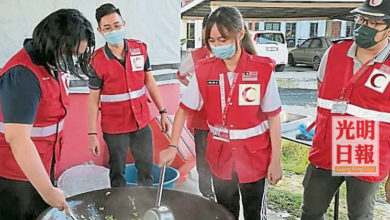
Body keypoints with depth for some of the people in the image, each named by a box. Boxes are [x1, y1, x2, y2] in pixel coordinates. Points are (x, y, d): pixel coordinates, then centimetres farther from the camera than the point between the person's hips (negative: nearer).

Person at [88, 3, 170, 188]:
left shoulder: (140, 49, -2)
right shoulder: (97, 61, -10)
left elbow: (150, 81, 7)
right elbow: (93, 99, -6)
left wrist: (163, 112, 7)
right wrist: (92, 134, -7)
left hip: (142, 123, 3)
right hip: (114, 129, -3)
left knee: (146, 171, 15)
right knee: (118, 173, 12)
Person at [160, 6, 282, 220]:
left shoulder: (263, 69, -14)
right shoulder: (204, 70, -7)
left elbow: (273, 117, -9)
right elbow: (184, 109, -1)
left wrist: (275, 161, -8)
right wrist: (173, 146, -10)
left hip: (254, 156, -2)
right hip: (220, 155, 2)